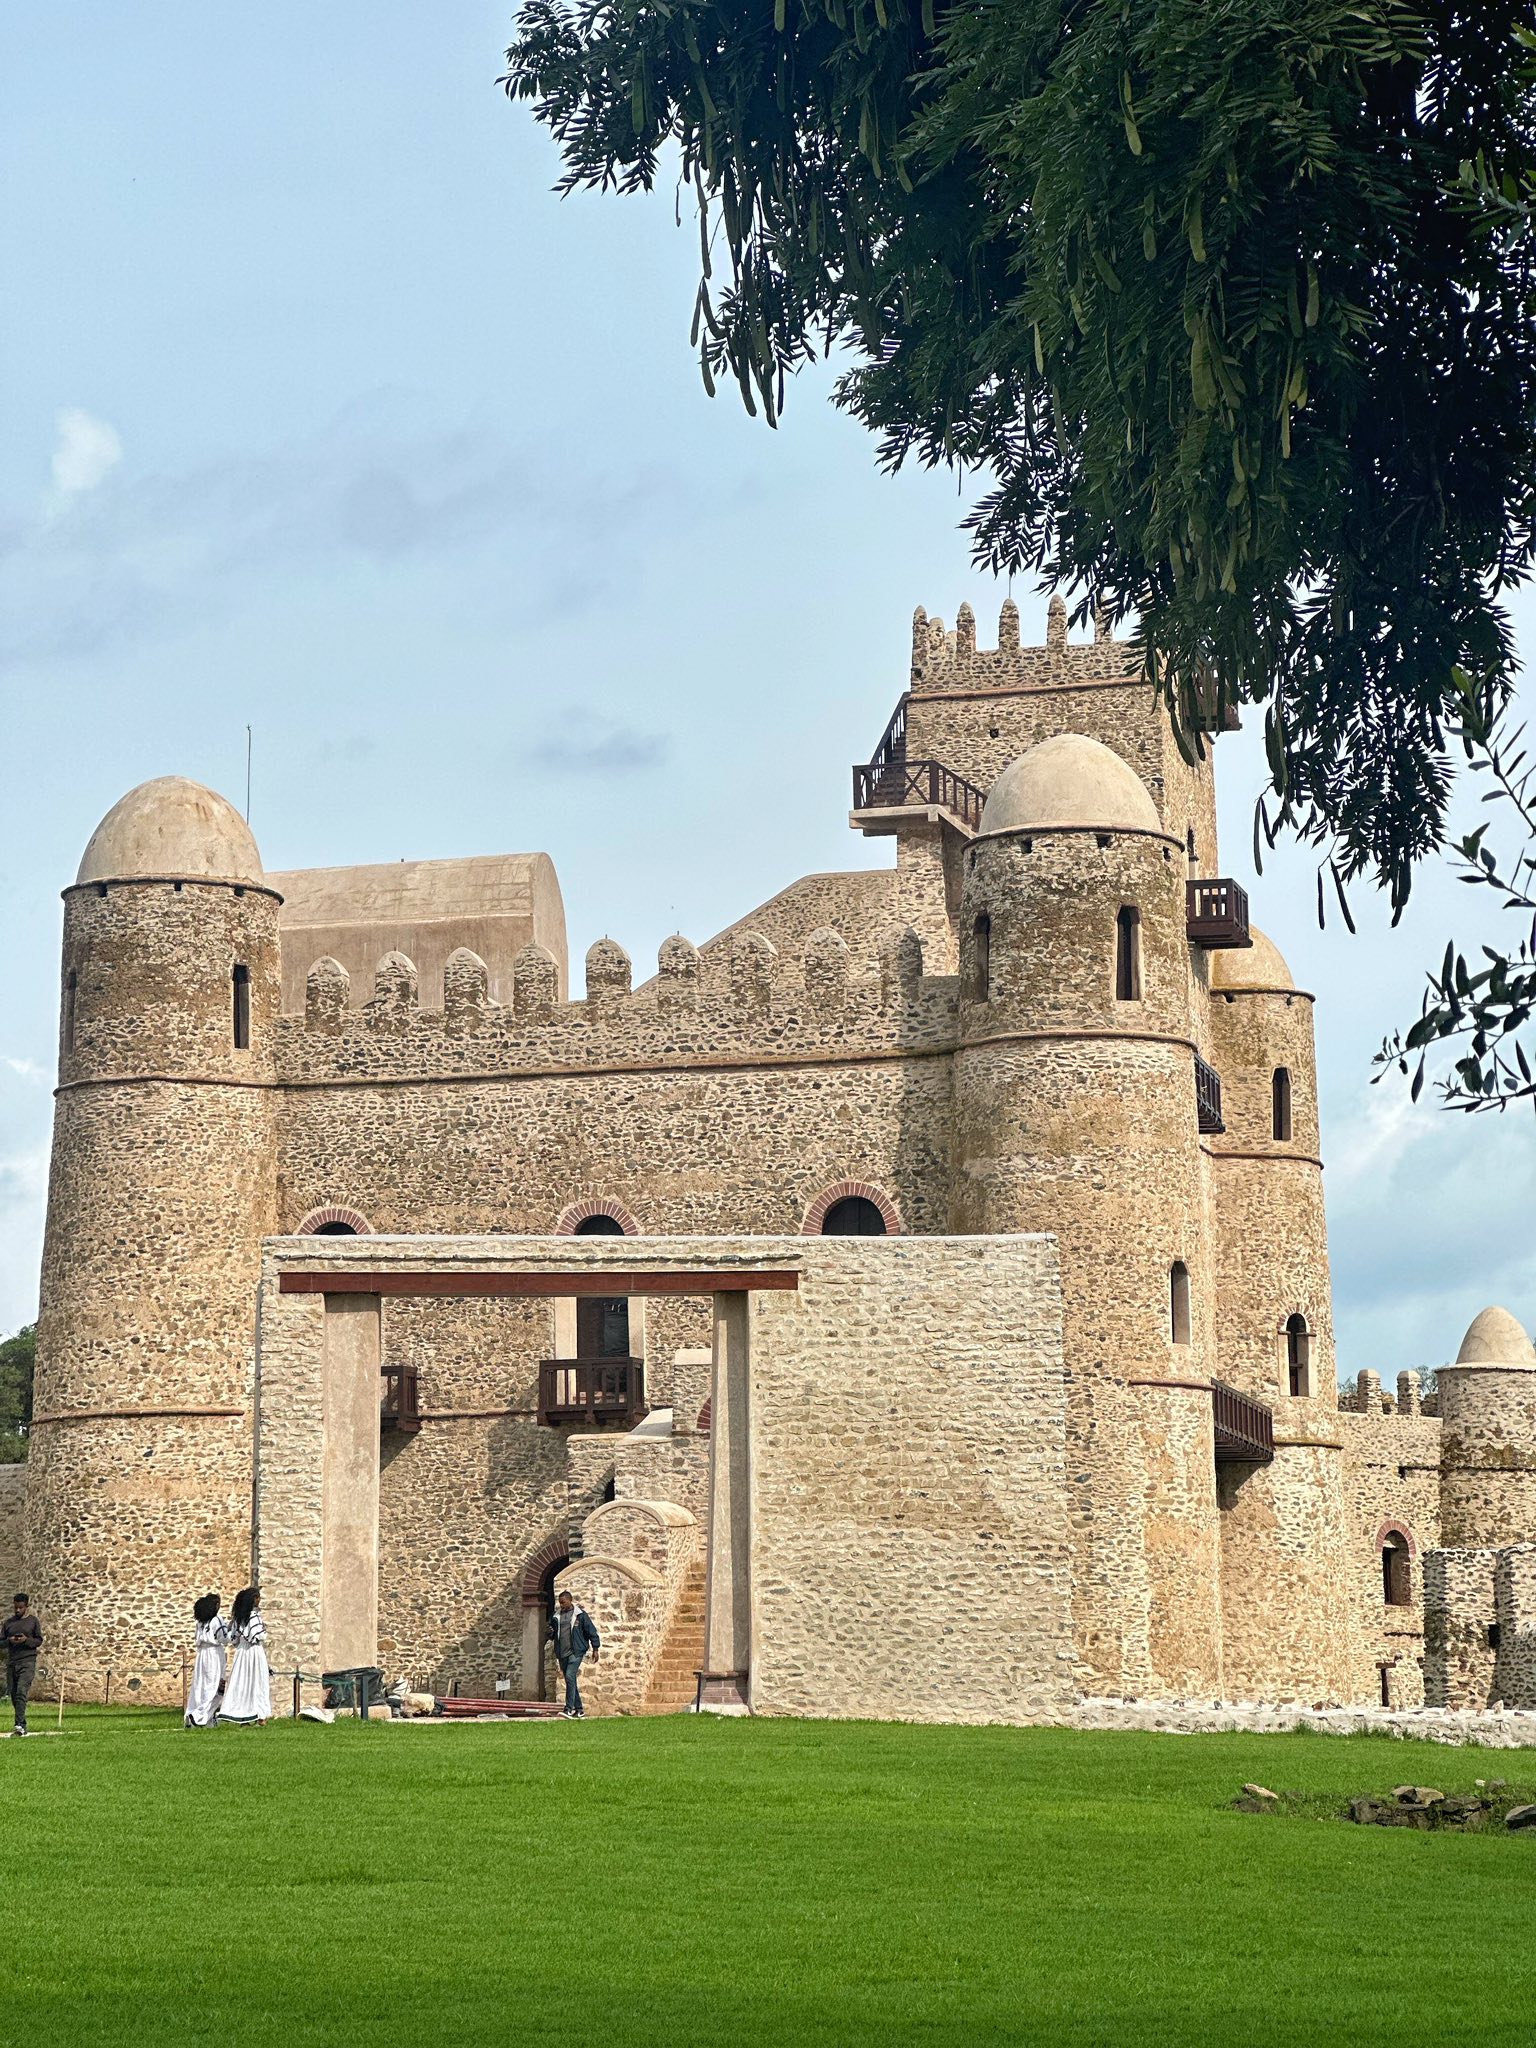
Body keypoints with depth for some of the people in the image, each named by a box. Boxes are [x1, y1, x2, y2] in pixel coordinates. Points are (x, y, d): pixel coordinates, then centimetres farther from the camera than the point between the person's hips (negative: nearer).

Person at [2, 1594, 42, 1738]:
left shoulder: (33, 1621, 5)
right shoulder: (9, 1622, 12)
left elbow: (39, 1641, 6)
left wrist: (26, 1640, -13)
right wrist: (9, 1641, -9)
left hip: (27, 1661, -4)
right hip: (11, 1662, 4)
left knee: (21, 1692, -18)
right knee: (13, 1694, 4)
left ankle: (20, 1724, -24)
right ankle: (22, 1725, 12)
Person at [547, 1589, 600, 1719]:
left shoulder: (580, 1615, -2)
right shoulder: (556, 1616, 12)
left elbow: (591, 1632, 0)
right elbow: (552, 1635, 22)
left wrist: (595, 1649, -2)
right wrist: (550, 1633, -2)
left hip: (575, 1651, -6)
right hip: (562, 1653, 6)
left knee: (570, 1676, -20)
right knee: (570, 1681, 8)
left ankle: (569, 1709, -21)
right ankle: (579, 1709, 16)